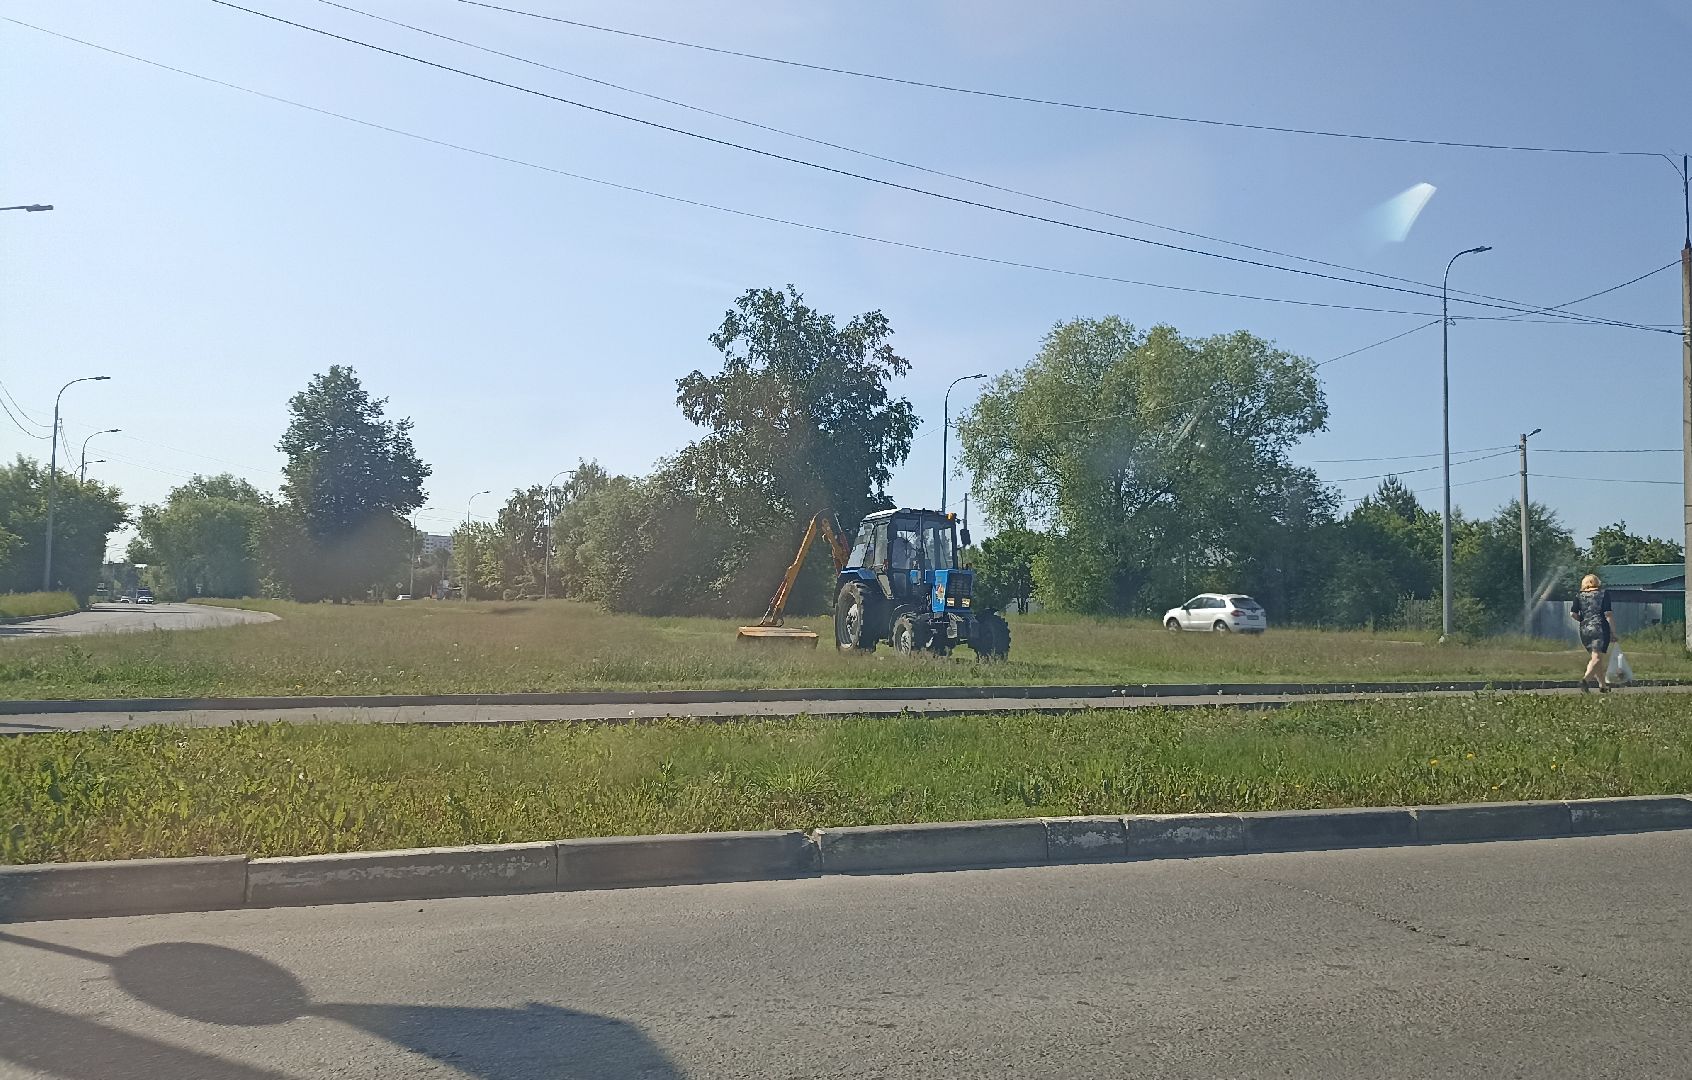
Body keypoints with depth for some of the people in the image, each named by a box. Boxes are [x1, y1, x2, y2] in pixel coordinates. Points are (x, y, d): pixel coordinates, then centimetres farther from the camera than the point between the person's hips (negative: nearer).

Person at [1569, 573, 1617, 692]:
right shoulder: (1603, 594, 0)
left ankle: (1603, 685, 20)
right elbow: (1608, 613, -7)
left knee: (1595, 658, 15)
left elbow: (1572, 614, -1)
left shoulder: (1579, 596, 7)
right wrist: (1613, 632, -4)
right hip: (1600, 629, -4)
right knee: (1597, 658, -8)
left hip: (1584, 630, 4)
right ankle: (1585, 679, -30)